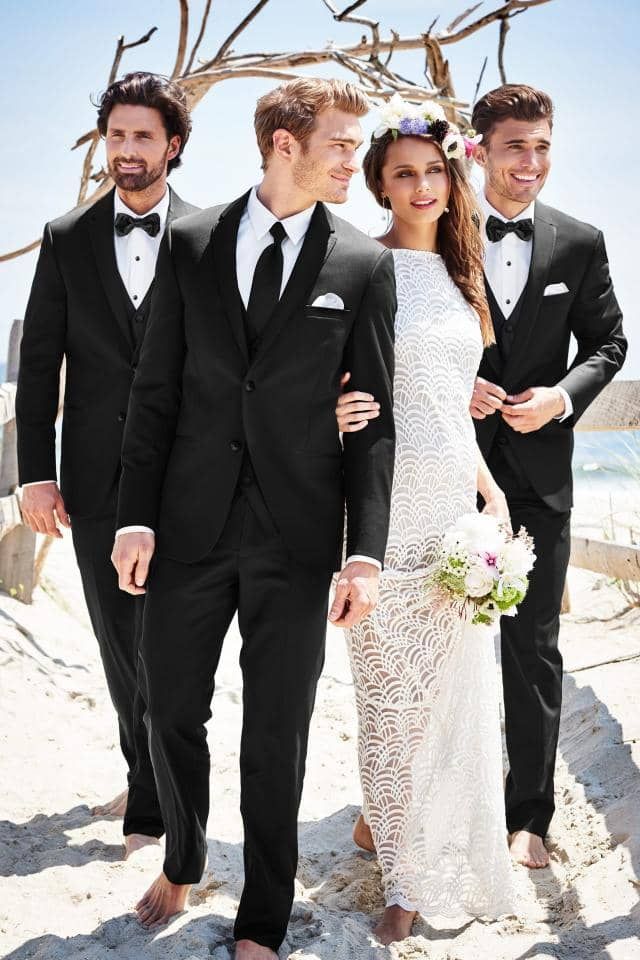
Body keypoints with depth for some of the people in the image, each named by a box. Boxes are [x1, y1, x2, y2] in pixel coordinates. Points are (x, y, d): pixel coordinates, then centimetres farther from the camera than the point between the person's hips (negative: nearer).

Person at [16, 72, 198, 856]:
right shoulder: (67, 240, 5)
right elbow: (39, 361, 4)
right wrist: (35, 472, -1)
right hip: (97, 479, 3)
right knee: (120, 641, 13)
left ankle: (157, 805, 12)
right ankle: (147, 775, 32)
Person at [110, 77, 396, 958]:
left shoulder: (364, 265, 0)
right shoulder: (191, 243, 3)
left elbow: (374, 420, -2)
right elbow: (156, 390, 3)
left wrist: (366, 553, -8)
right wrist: (136, 516, -3)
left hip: (298, 534, -1)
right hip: (191, 524, 2)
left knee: (277, 737, 7)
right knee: (171, 711, 13)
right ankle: (182, 861, 40)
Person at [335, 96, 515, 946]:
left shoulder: (460, 271, 13)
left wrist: (490, 487, 13)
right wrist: (332, 413, -28)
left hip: (455, 501, 6)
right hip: (386, 504, -6)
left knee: (453, 682, 11)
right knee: (395, 685, 1)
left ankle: (415, 840, 32)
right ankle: (410, 877, 18)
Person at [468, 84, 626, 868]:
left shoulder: (580, 244, 1)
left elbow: (607, 342, 7)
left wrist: (561, 396, -11)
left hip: (537, 467, 1)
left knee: (533, 647, 7)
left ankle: (528, 812, 20)